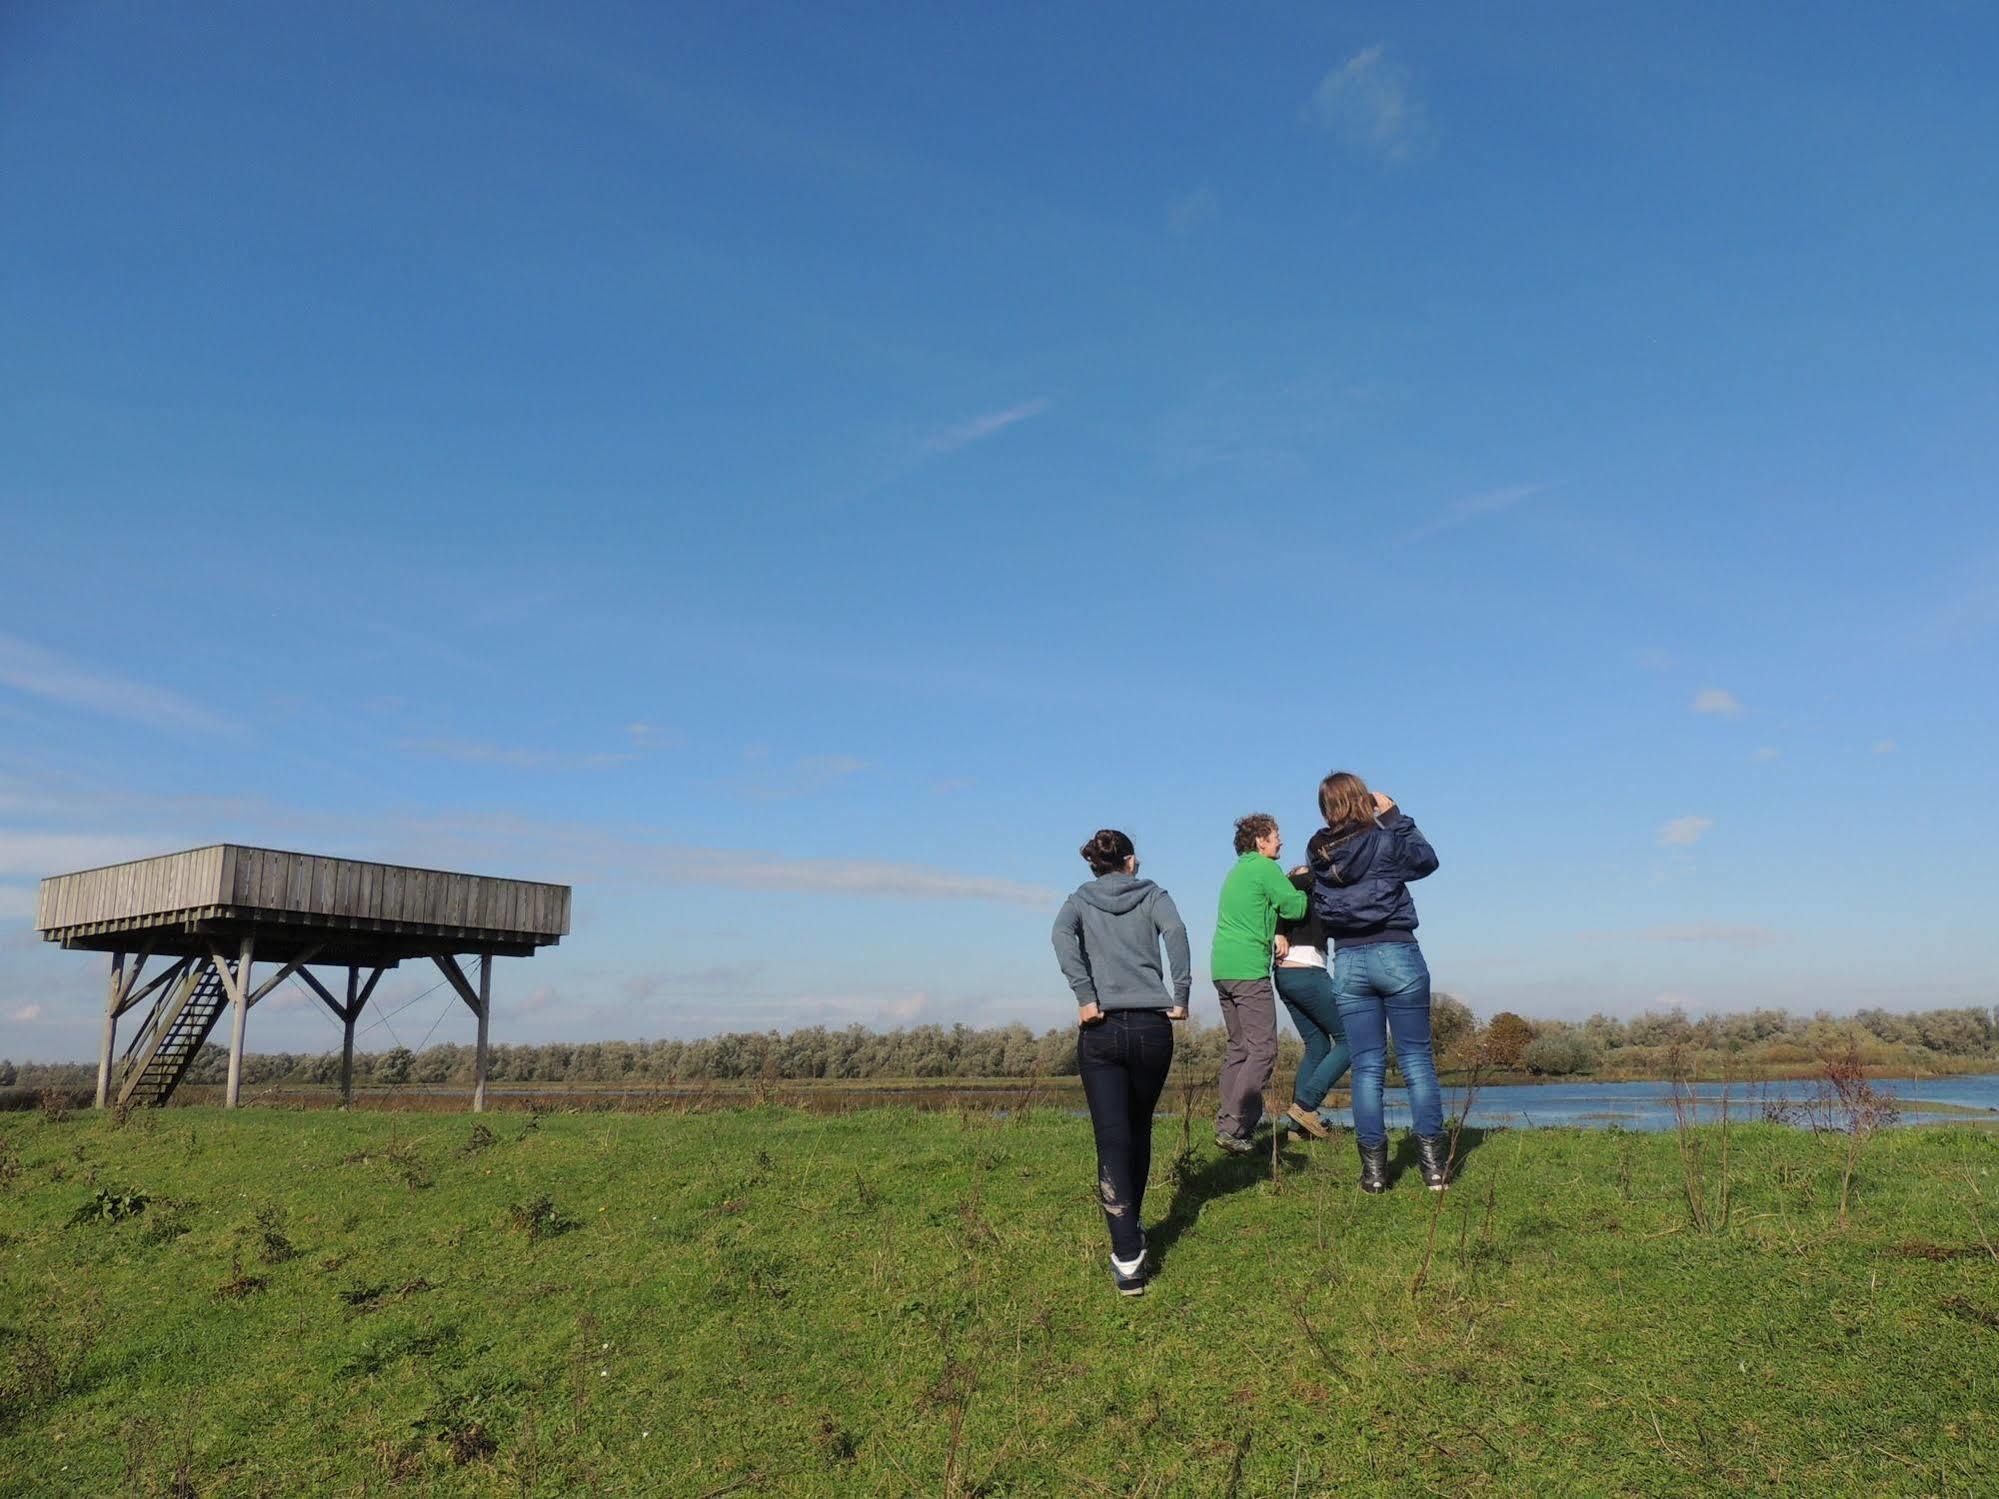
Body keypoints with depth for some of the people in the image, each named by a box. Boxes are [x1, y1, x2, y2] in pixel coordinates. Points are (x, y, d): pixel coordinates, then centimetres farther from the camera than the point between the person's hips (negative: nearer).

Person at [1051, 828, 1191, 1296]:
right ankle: (1132, 1225, 35)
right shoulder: (1153, 895, 11)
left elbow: (1062, 936, -10)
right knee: (1139, 1131, 20)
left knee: (1112, 1140, -4)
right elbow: (1175, 931, -10)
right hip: (1152, 1026, 1)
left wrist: (1085, 998, -12)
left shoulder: (1080, 900, 12)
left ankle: (1128, 1258, -14)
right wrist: (1181, 995, -7)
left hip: (1101, 1030, -1)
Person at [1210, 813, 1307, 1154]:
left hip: (1222, 969, 9)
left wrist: (1274, 935, 7)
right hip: (1248, 969, -9)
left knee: (1239, 1048, 14)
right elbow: (1295, 908, -9)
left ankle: (1229, 1123, 12)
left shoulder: (1237, 872, 22)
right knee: (1263, 1049, -9)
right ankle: (1232, 1126, -17)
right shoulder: (1265, 868, -5)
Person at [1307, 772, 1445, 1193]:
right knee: (1417, 1060, 5)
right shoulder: (1384, 841, -9)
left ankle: (1374, 1170, 6)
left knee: (1367, 1067, 6)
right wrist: (1394, 815, 11)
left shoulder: (1317, 854, 1)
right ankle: (1434, 1164, 6)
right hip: (1397, 954, -3)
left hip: (1348, 962, 3)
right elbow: (1427, 859, 7)